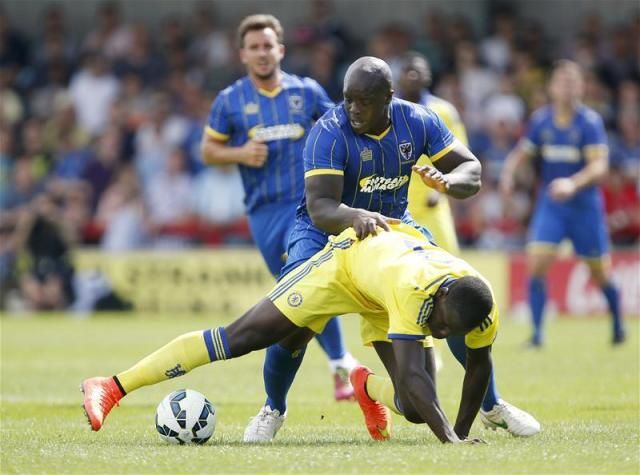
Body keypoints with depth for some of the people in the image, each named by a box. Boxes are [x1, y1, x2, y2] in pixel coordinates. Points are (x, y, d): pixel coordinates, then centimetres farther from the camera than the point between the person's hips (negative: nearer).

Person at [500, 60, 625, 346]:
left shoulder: (590, 121, -10)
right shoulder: (540, 119, 1)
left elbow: (599, 165, -18)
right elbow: (522, 153, 12)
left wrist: (573, 183, -35)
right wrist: (508, 174, -9)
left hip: (585, 204, -2)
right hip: (550, 204, 2)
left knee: (600, 273, 8)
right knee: (536, 263, -16)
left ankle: (618, 324, 35)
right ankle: (537, 332, -10)